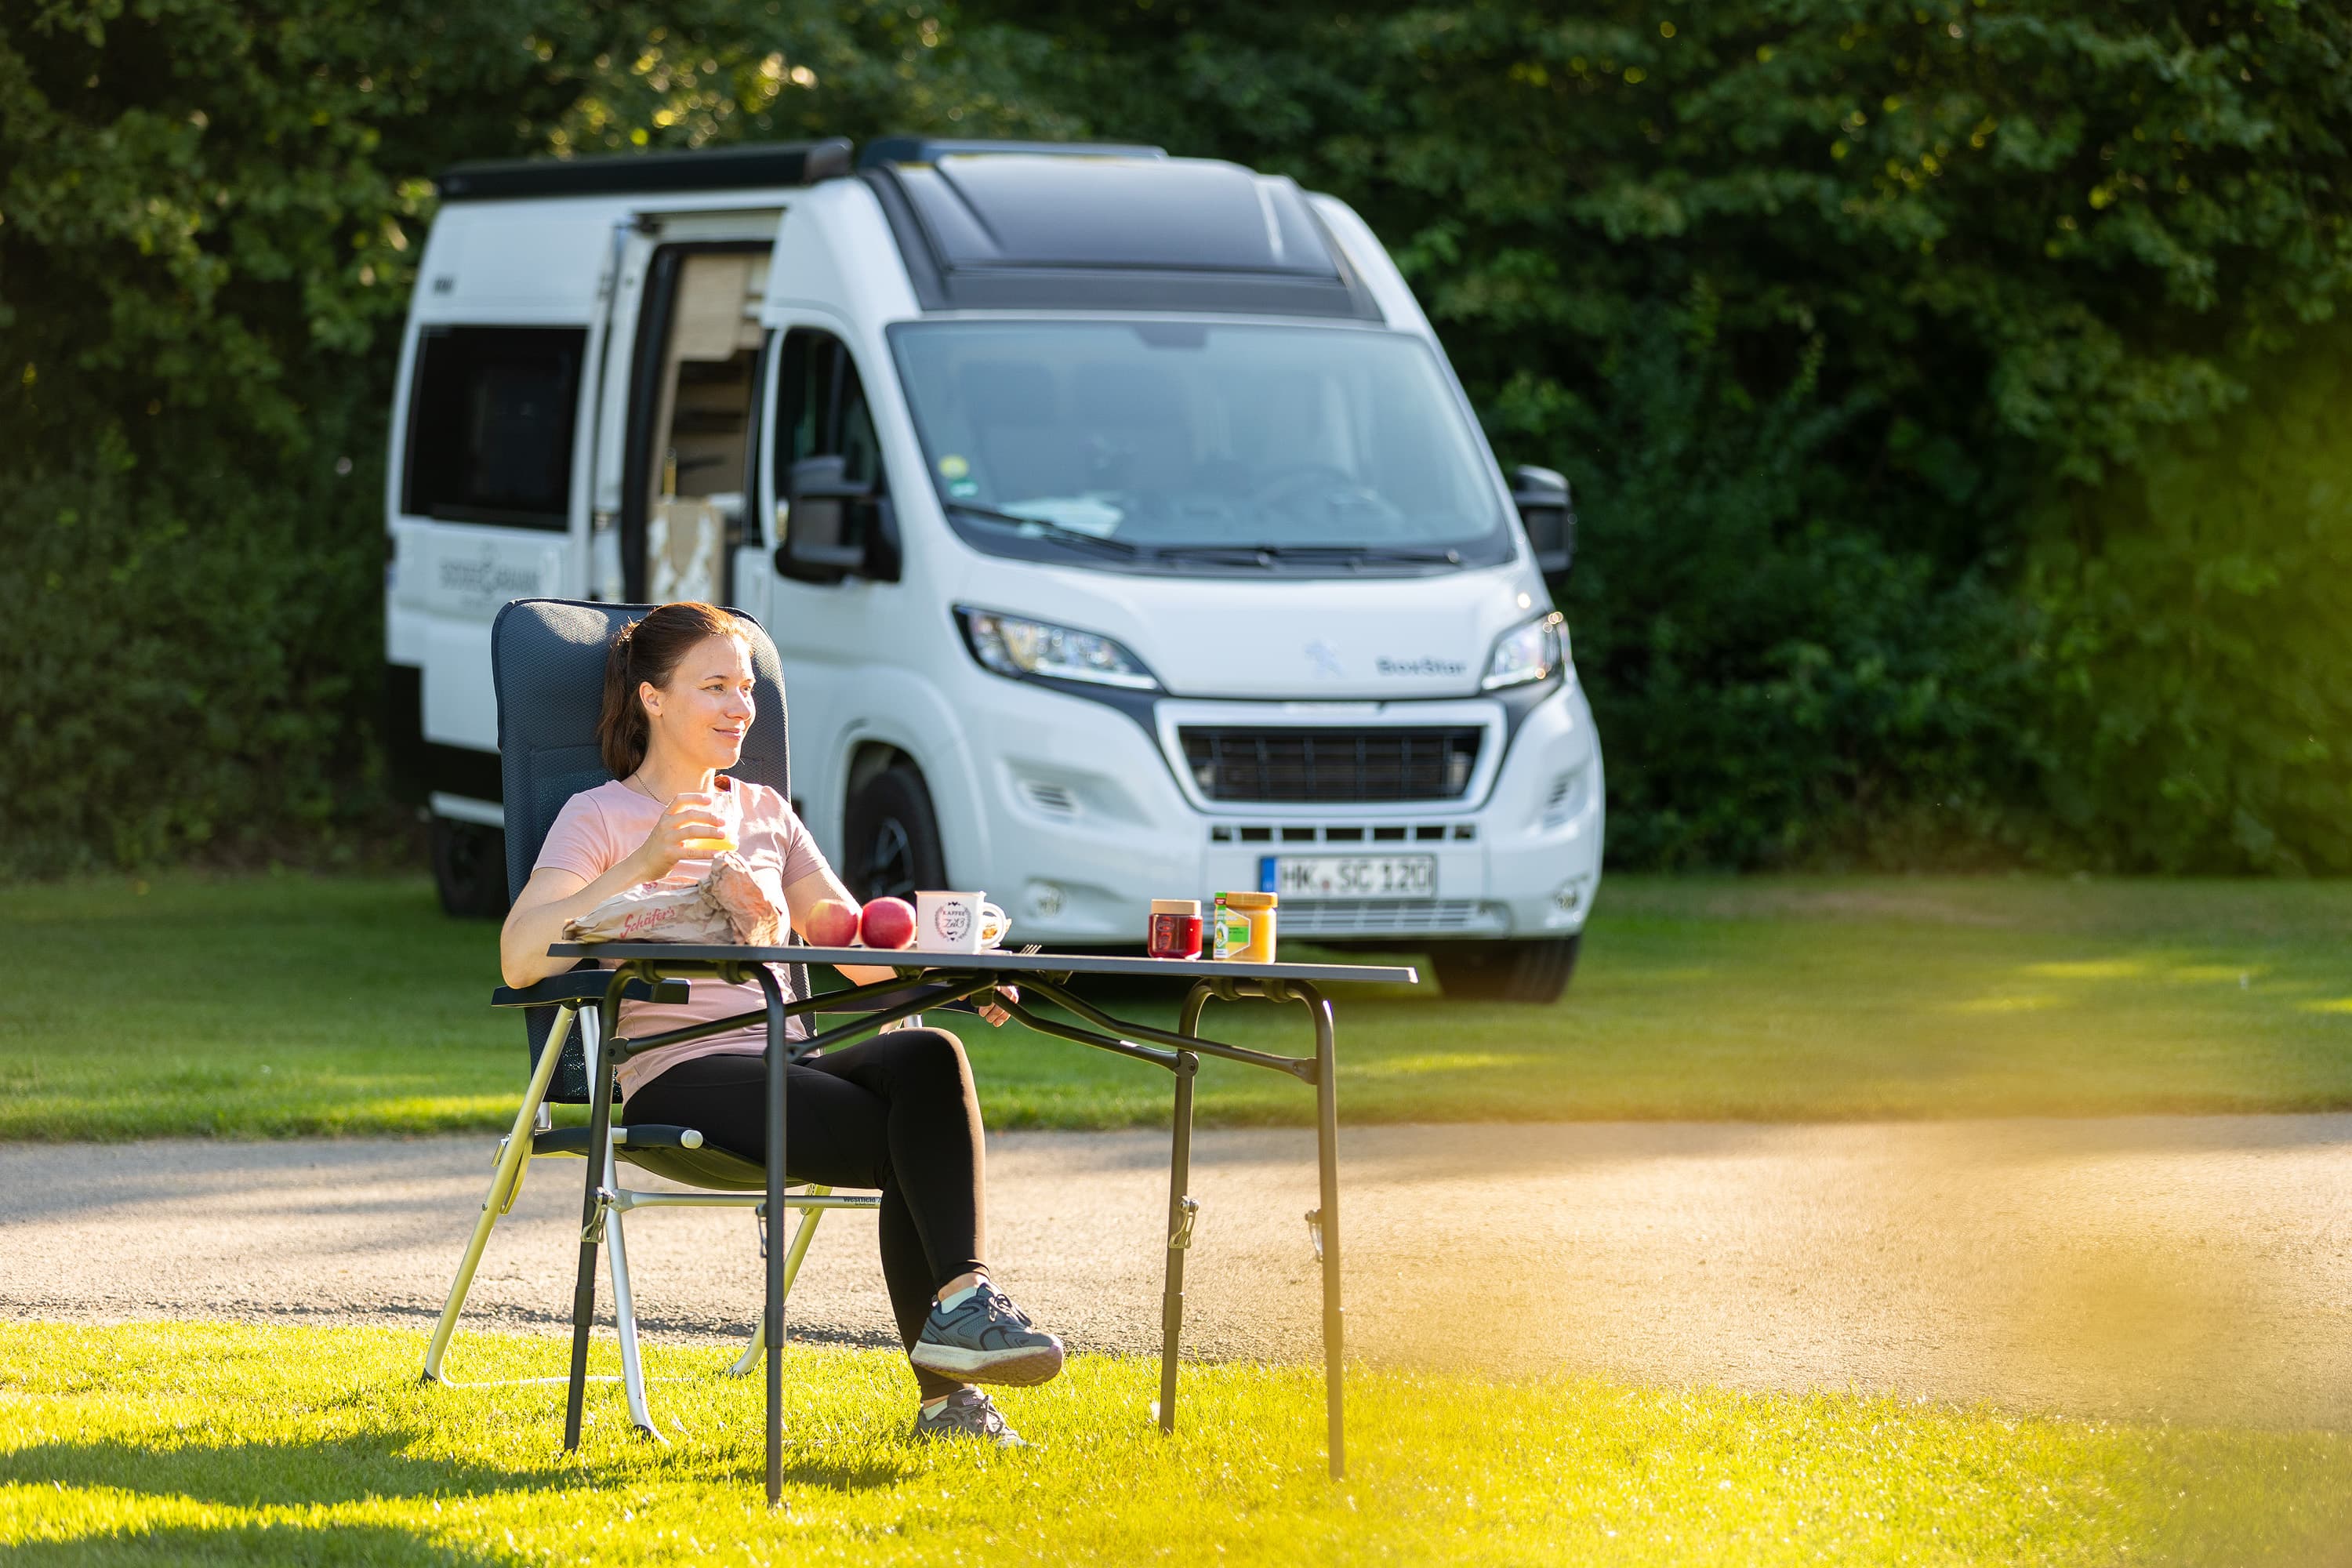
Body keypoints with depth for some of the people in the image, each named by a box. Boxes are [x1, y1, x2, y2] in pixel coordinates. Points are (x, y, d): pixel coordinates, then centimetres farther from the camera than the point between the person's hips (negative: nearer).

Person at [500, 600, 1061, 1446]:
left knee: (927, 1057, -31)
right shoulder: (599, 816, 6)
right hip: (678, 1079, -5)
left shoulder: (764, 813, 26)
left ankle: (961, 1302, -39)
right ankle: (944, 1390, -32)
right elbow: (521, 957, -11)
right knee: (920, 1150, -30)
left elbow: (858, 948, 19)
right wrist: (643, 865, -22)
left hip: (787, 1067, 5)